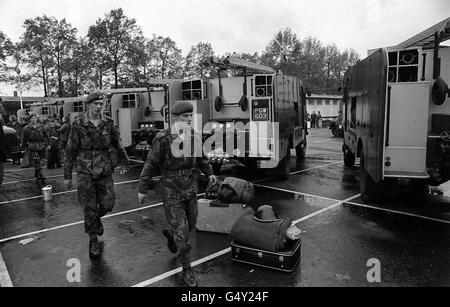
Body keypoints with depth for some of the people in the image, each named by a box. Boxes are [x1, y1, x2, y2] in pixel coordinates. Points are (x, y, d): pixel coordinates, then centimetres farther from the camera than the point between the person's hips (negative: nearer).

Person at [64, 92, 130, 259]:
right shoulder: (78, 124, -6)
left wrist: (124, 163, 11)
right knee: (90, 208, 2)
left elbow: (118, 145, 12)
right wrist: (67, 175, 0)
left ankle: (96, 219, 38)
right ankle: (93, 242, 20)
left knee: (108, 203, 2)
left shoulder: (108, 123, 1)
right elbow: (70, 151, -2)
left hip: (105, 171, 2)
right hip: (85, 172, -2)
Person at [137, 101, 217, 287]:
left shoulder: (194, 136, -1)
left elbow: (200, 156, 18)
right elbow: (150, 164, -9)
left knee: (190, 225, 17)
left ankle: (170, 234, 50)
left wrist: (209, 172, 23)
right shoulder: (163, 139, -15)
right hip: (171, 190, -5)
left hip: (190, 188, 5)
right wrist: (142, 189, -6)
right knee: (181, 232, -4)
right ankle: (187, 271, 13)